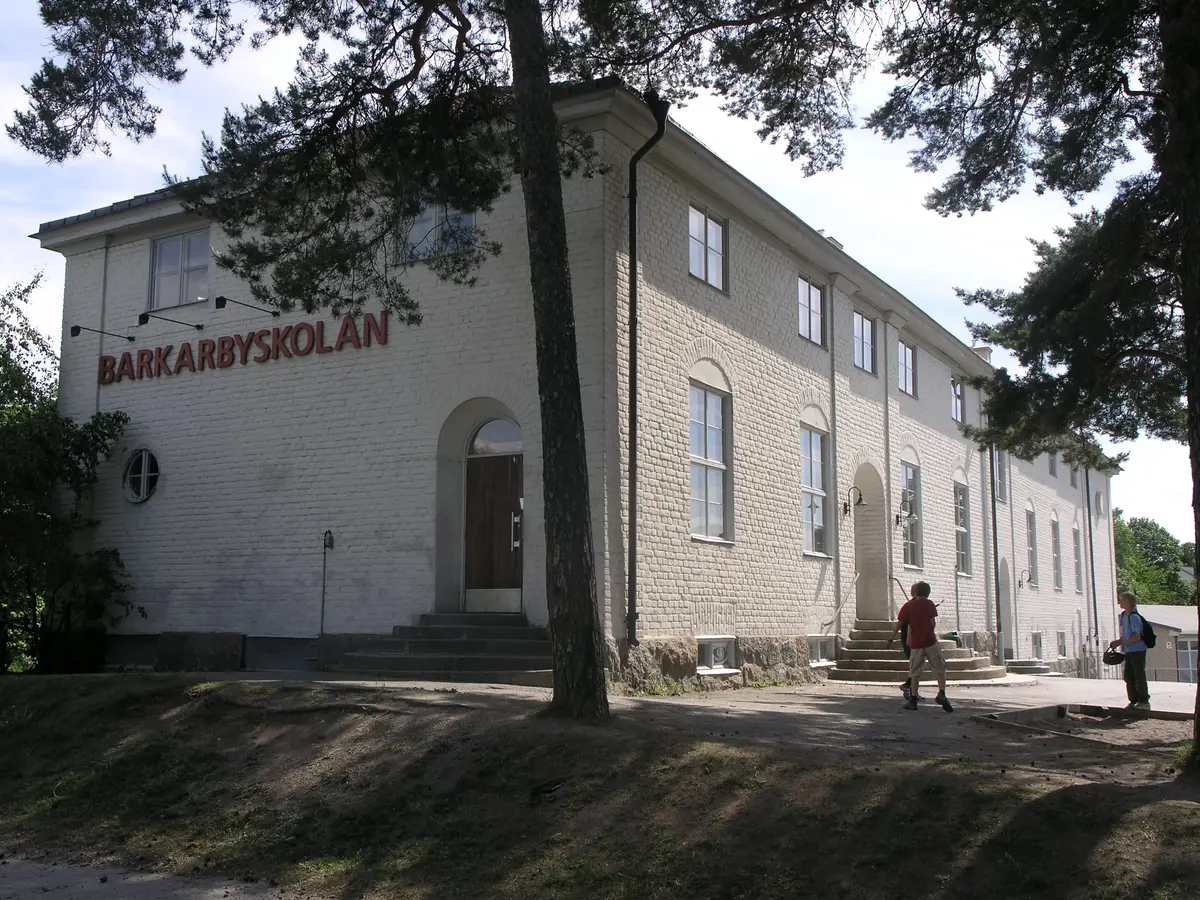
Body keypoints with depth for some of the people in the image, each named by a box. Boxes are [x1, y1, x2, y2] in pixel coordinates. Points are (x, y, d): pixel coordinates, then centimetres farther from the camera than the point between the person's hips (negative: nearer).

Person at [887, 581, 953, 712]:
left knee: (915, 673, 8)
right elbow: (932, 622, -2)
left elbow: (899, 624, 2)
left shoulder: (907, 606, 4)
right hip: (930, 641, -2)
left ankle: (913, 700, 6)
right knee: (940, 669, 4)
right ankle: (941, 694, -13)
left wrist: (891, 638, 11)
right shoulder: (929, 604, 1)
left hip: (916, 643, 2)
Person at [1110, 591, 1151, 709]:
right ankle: (1134, 701, 18)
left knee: (1139, 676, -3)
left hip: (1137, 651, -9)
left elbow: (1137, 637, -21)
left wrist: (1121, 642, -18)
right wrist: (1119, 642, 6)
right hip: (1128, 651, 9)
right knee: (1129, 677, 11)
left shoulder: (1134, 617, -17)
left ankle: (1144, 701, 4)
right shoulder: (1123, 615, 11)